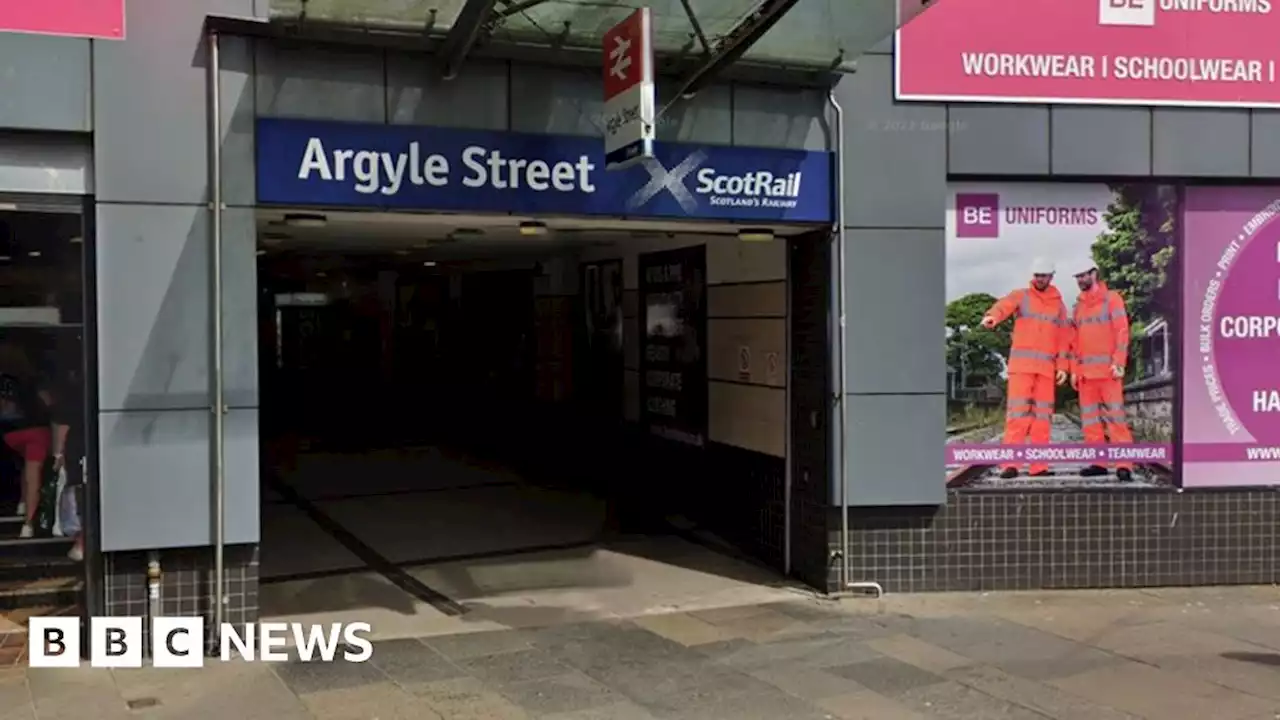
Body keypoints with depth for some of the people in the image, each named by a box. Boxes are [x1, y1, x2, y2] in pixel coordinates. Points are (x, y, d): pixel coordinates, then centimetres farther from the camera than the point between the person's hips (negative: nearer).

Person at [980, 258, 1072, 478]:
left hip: (1046, 367, 4)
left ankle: (1039, 466, 6)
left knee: (1042, 415, 3)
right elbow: (1004, 305, -17)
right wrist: (992, 316, -41)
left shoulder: (1059, 304, 15)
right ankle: (1010, 464, -13)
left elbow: (1064, 338, 12)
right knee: (1018, 412, -11)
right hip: (1022, 363, -4)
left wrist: (1062, 367, 1)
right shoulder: (1021, 295, 5)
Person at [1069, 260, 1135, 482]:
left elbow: (1122, 332, -6)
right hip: (1085, 371, 6)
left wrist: (1118, 363, -15)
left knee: (1115, 415, -11)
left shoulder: (1111, 298, 1)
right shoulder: (1078, 306, 17)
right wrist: (1074, 370, 10)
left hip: (1108, 369, -6)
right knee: (1089, 418, 5)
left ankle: (1124, 465, -14)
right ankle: (1098, 463, 9)